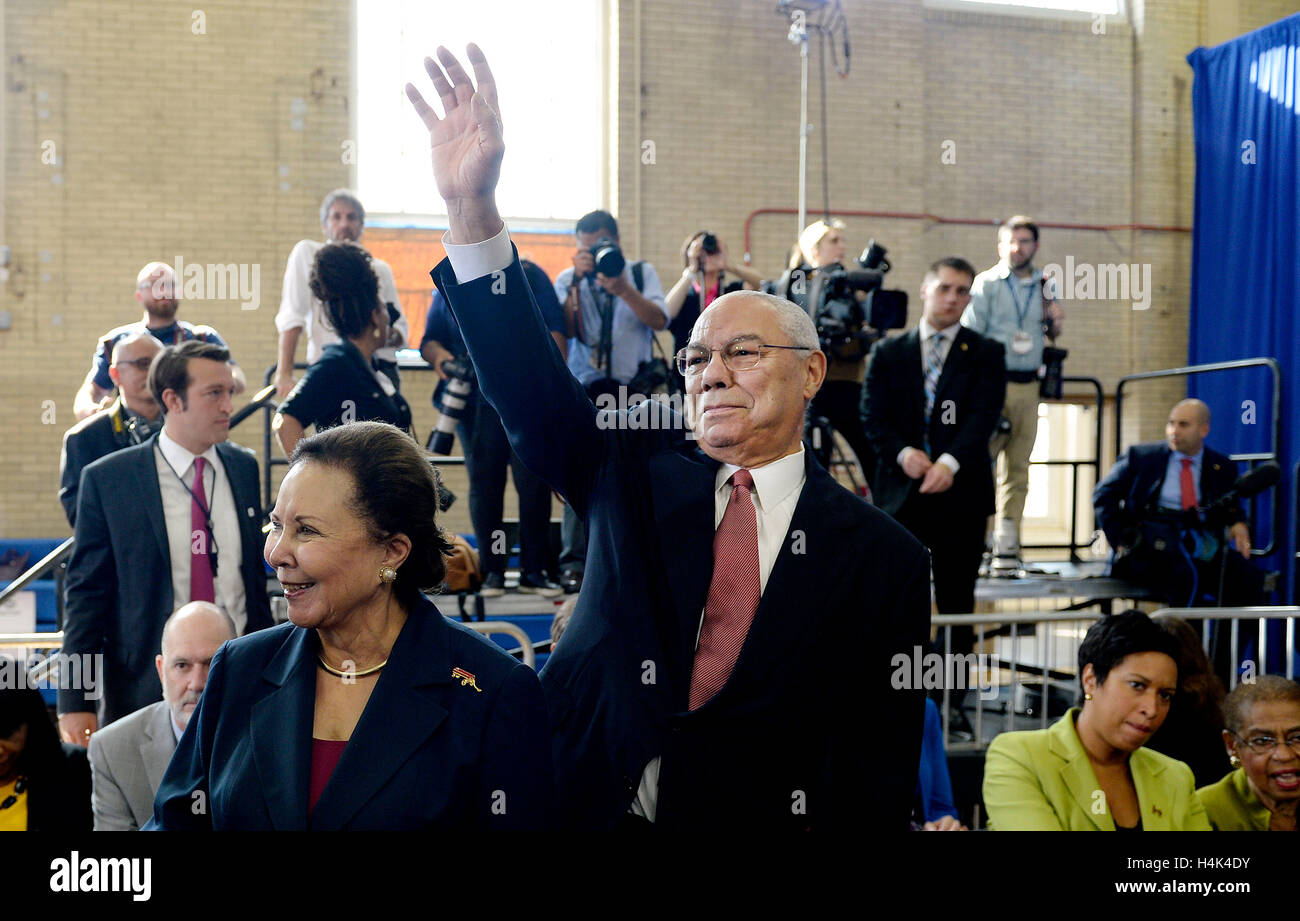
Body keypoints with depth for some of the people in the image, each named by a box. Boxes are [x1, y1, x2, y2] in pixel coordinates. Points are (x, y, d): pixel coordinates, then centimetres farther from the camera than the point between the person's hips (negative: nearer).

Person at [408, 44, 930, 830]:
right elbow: (531, 388, -13)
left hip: (757, 814, -2)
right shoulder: (636, 475, 1)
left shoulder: (882, 559, -5)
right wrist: (472, 206, -24)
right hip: (589, 803, 2)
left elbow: (877, 766, -6)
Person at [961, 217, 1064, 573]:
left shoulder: (1044, 285, 13)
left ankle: (1006, 546, 9)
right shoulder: (986, 283, 1)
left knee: (1017, 469, 5)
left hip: (1028, 386, 4)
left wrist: (1055, 324, 1)